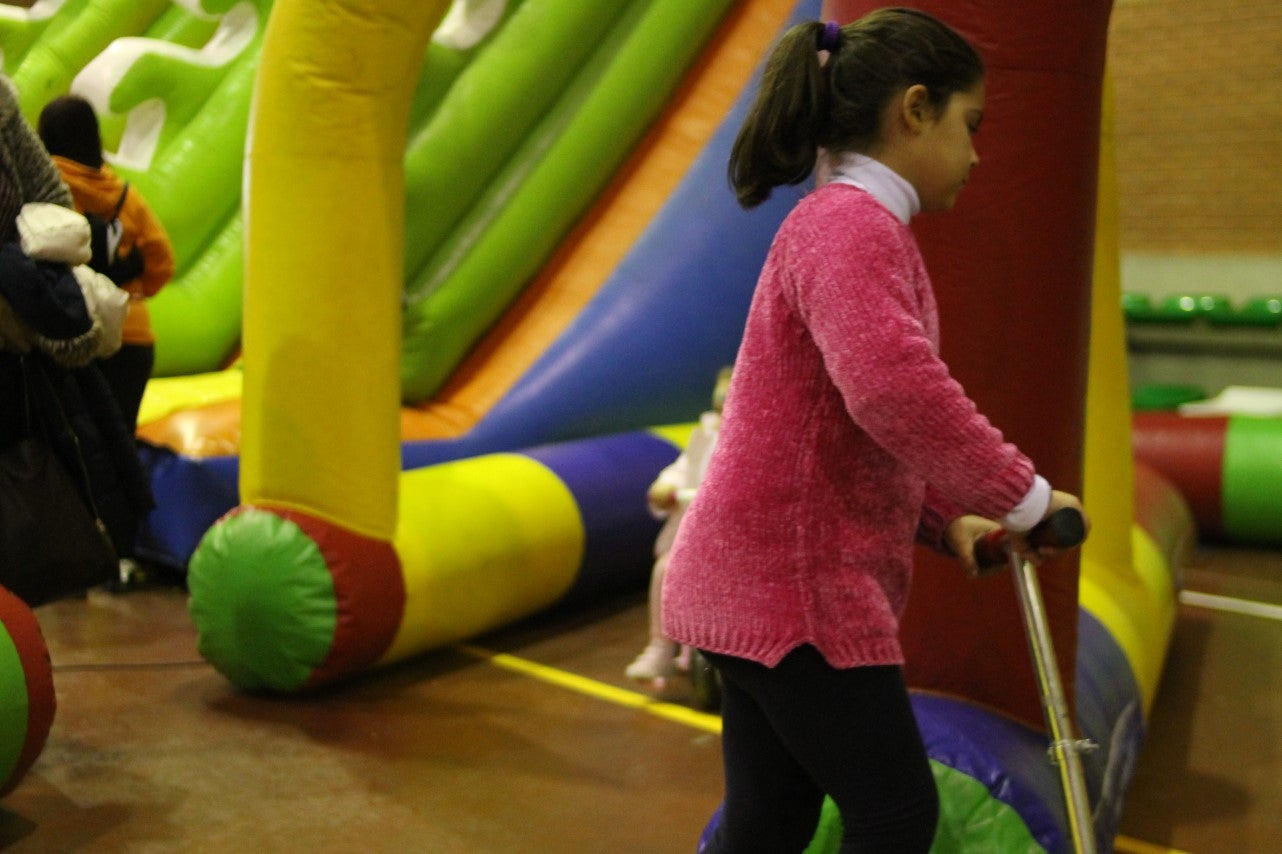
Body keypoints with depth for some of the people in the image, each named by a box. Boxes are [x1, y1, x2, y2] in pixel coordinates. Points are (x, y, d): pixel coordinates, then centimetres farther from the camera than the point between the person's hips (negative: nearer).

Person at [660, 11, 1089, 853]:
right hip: (790, 587, -10)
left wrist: (947, 520, 10)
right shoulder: (849, 223, -15)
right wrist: (1022, 494, -21)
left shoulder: (848, 226, 19)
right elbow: (892, 387, -33)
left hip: (767, 585, 10)